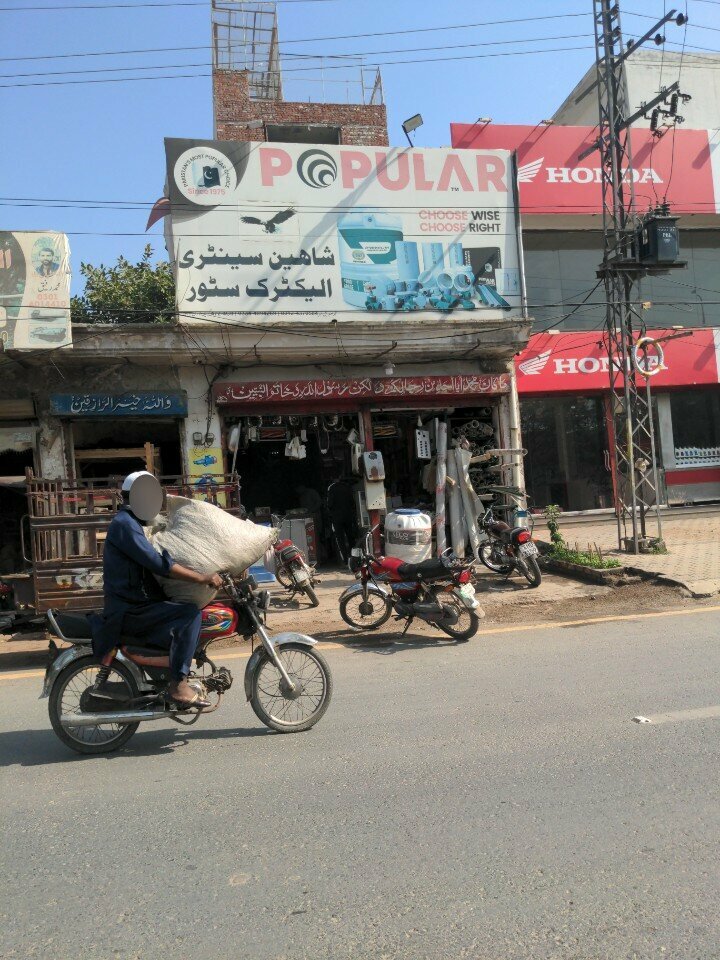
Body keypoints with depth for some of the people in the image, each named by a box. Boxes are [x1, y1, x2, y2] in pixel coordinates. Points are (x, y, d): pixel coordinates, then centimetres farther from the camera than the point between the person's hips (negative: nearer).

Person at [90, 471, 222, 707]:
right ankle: (178, 684, -22)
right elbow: (159, 564, -25)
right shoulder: (124, 523, -14)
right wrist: (203, 577, -24)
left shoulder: (132, 523, 20)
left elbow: (153, 562, 26)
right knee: (190, 613, -23)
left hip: (137, 606, 11)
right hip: (129, 612, -11)